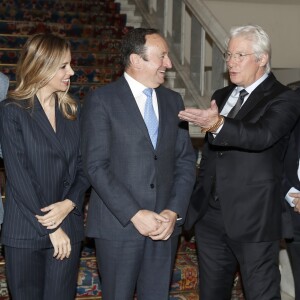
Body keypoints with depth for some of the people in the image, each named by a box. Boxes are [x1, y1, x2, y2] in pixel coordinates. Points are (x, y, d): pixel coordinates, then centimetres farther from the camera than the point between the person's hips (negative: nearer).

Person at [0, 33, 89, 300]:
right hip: (25, 232, -3)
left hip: (67, 229, 4)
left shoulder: (72, 111, 9)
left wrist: (69, 204, -11)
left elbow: (83, 166, 8)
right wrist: (50, 228, -12)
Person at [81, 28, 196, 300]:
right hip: (118, 224, -4)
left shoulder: (173, 101, 10)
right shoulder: (101, 101, -5)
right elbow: (96, 165, -11)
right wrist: (134, 214, -15)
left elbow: (186, 161, 9)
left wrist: (174, 211, -4)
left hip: (165, 223, 4)